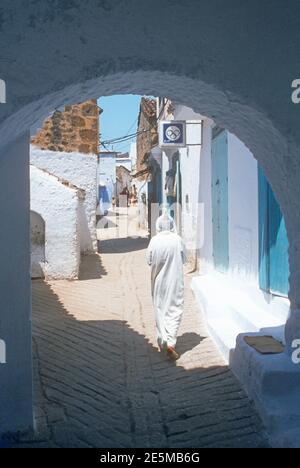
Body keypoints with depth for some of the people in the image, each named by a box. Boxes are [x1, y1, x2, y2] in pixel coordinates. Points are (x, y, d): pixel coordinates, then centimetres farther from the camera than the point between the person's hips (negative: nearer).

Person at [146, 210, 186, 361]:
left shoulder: (154, 240, -8)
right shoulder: (177, 239, -10)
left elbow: (149, 260, 0)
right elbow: (183, 258, 1)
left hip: (158, 281, 2)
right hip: (174, 280, -2)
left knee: (160, 310, 14)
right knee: (174, 310, 4)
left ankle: (162, 342, 23)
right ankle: (170, 342, -10)